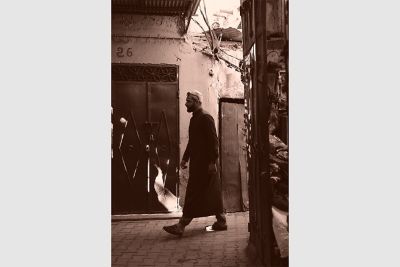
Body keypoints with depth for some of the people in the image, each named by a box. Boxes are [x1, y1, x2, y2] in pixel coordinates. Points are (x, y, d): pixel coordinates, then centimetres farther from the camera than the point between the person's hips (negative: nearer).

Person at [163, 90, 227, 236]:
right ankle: (221, 222, 21)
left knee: (193, 194, -7)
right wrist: (185, 158, 19)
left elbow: (213, 141, -17)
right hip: (196, 163, 10)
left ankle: (182, 225, -4)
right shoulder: (194, 119, 17)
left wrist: (212, 161, -20)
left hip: (204, 164, -10)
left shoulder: (206, 118, -12)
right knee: (212, 193, 13)